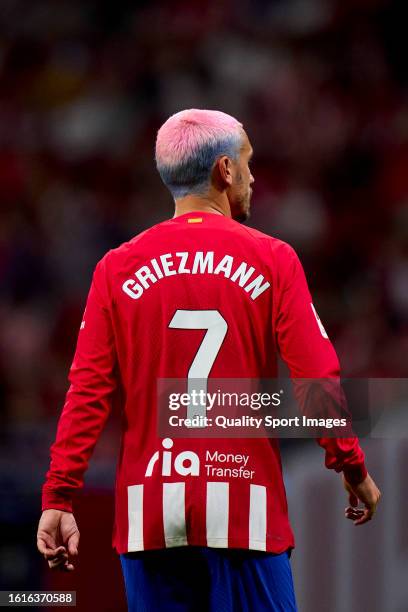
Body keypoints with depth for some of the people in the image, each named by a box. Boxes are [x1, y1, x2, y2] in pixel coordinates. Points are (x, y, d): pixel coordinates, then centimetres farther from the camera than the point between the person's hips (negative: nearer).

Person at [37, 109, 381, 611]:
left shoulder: (118, 268, 5)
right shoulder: (272, 261, -1)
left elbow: (88, 390, 0)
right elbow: (317, 378, -6)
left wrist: (59, 498, 1)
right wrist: (353, 467, 6)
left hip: (149, 512, 3)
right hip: (244, 508, -3)